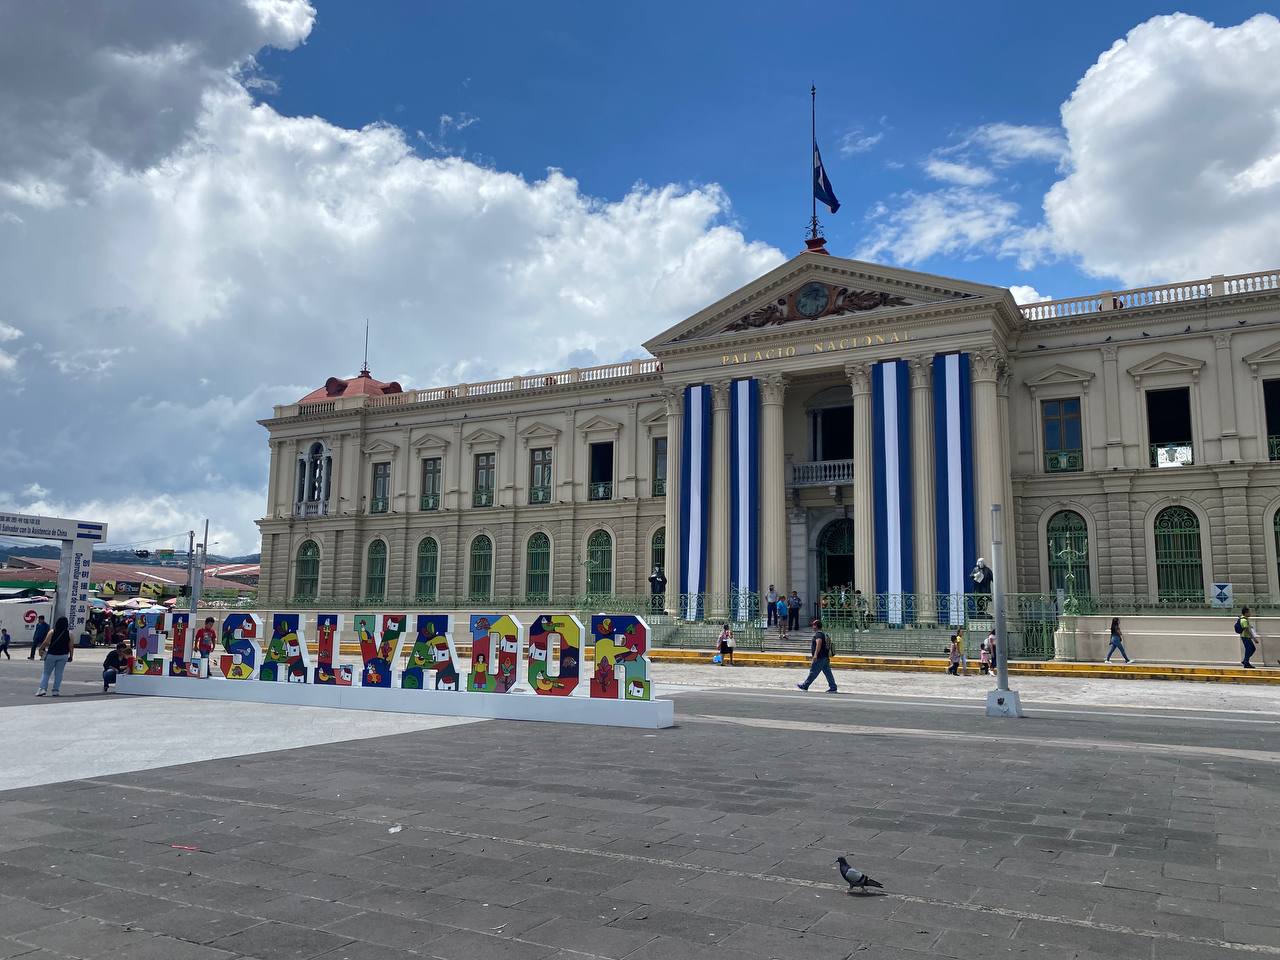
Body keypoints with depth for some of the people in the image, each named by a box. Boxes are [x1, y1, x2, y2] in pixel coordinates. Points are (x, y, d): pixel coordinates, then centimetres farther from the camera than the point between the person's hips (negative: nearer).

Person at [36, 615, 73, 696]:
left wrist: (40, 649, 4)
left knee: (46, 672, 10)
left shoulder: (52, 632, -7)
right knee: (58, 673, 7)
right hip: (63, 655, 1)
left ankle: (43, 688, -1)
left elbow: (46, 642, -12)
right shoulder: (69, 633, -3)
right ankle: (56, 690, 6)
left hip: (51, 654, -1)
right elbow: (71, 646, -2)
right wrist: (71, 656, 7)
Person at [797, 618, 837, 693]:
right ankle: (833, 688, 3)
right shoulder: (824, 634, 19)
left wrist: (815, 655, -34)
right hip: (825, 658, 9)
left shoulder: (818, 634, -12)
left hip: (819, 659, -9)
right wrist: (813, 656, 37)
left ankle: (805, 686, 9)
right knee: (828, 673, 6)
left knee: (813, 673, 0)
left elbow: (819, 644, -29)